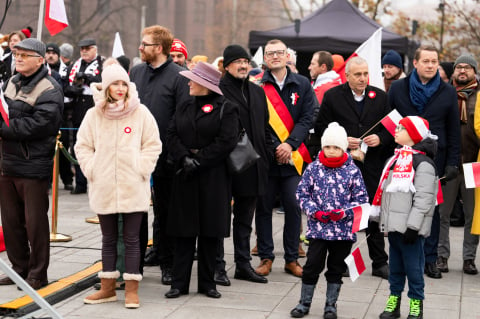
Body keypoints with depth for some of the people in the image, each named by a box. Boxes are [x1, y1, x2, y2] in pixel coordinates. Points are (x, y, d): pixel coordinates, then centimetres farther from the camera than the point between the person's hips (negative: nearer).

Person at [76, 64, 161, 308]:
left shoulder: (141, 113, -1)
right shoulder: (94, 114, 3)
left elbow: (153, 145, 3)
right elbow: (83, 146, 10)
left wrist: (141, 169, -6)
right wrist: (91, 169, -1)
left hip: (133, 187, -2)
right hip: (103, 187, 2)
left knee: (131, 239, 2)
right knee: (108, 239, 11)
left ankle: (131, 290, 8)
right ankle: (108, 288, 20)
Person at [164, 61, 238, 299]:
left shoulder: (226, 109, -2)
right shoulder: (184, 108, 15)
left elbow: (226, 142, -11)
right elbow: (172, 135, 6)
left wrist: (198, 161, -14)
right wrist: (184, 158, -11)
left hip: (213, 177, -4)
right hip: (186, 177, 4)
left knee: (210, 230, 2)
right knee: (184, 230, 3)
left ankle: (207, 283, 13)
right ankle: (179, 283, 7)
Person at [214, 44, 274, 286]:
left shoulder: (257, 92, 16)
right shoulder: (218, 90, -7)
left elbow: (265, 127, 20)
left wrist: (267, 154, 12)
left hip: (252, 164, 7)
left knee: (245, 218, 13)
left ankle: (243, 264, 21)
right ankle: (217, 266, 8)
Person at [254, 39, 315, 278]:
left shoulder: (302, 85, 7)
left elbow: (307, 118, 1)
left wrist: (290, 144, -12)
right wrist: (274, 147, -12)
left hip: (293, 156, 1)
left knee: (294, 207, 2)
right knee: (263, 207, 4)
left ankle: (292, 259, 12)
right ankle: (265, 257, 14)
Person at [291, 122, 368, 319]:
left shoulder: (352, 171, -2)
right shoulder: (313, 168, 0)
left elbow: (361, 199, 0)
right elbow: (302, 194, 4)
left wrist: (343, 212, -14)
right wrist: (315, 212, -9)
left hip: (343, 230, 0)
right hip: (317, 228, 0)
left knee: (336, 268, 11)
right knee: (312, 265, 2)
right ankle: (304, 303, 16)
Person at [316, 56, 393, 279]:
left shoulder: (380, 97, 8)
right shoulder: (332, 96, 2)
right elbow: (320, 127, 1)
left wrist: (380, 139, -8)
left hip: (373, 164, 1)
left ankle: (380, 262, 12)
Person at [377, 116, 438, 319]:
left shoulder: (423, 163, -13)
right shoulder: (396, 159, 15)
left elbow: (423, 198, -17)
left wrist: (413, 226, -20)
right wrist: (382, 218, 21)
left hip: (411, 226, -8)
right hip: (393, 224, 8)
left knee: (413, 265, 0)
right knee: (395, 265, 15)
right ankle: (394, 302, 24)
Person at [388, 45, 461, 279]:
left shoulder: (448, 92, 6)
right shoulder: (398, 88, 4)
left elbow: (454, 131, 7)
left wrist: (452, 163, 0)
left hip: (434, 159, 1)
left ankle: (430, 260, 13)